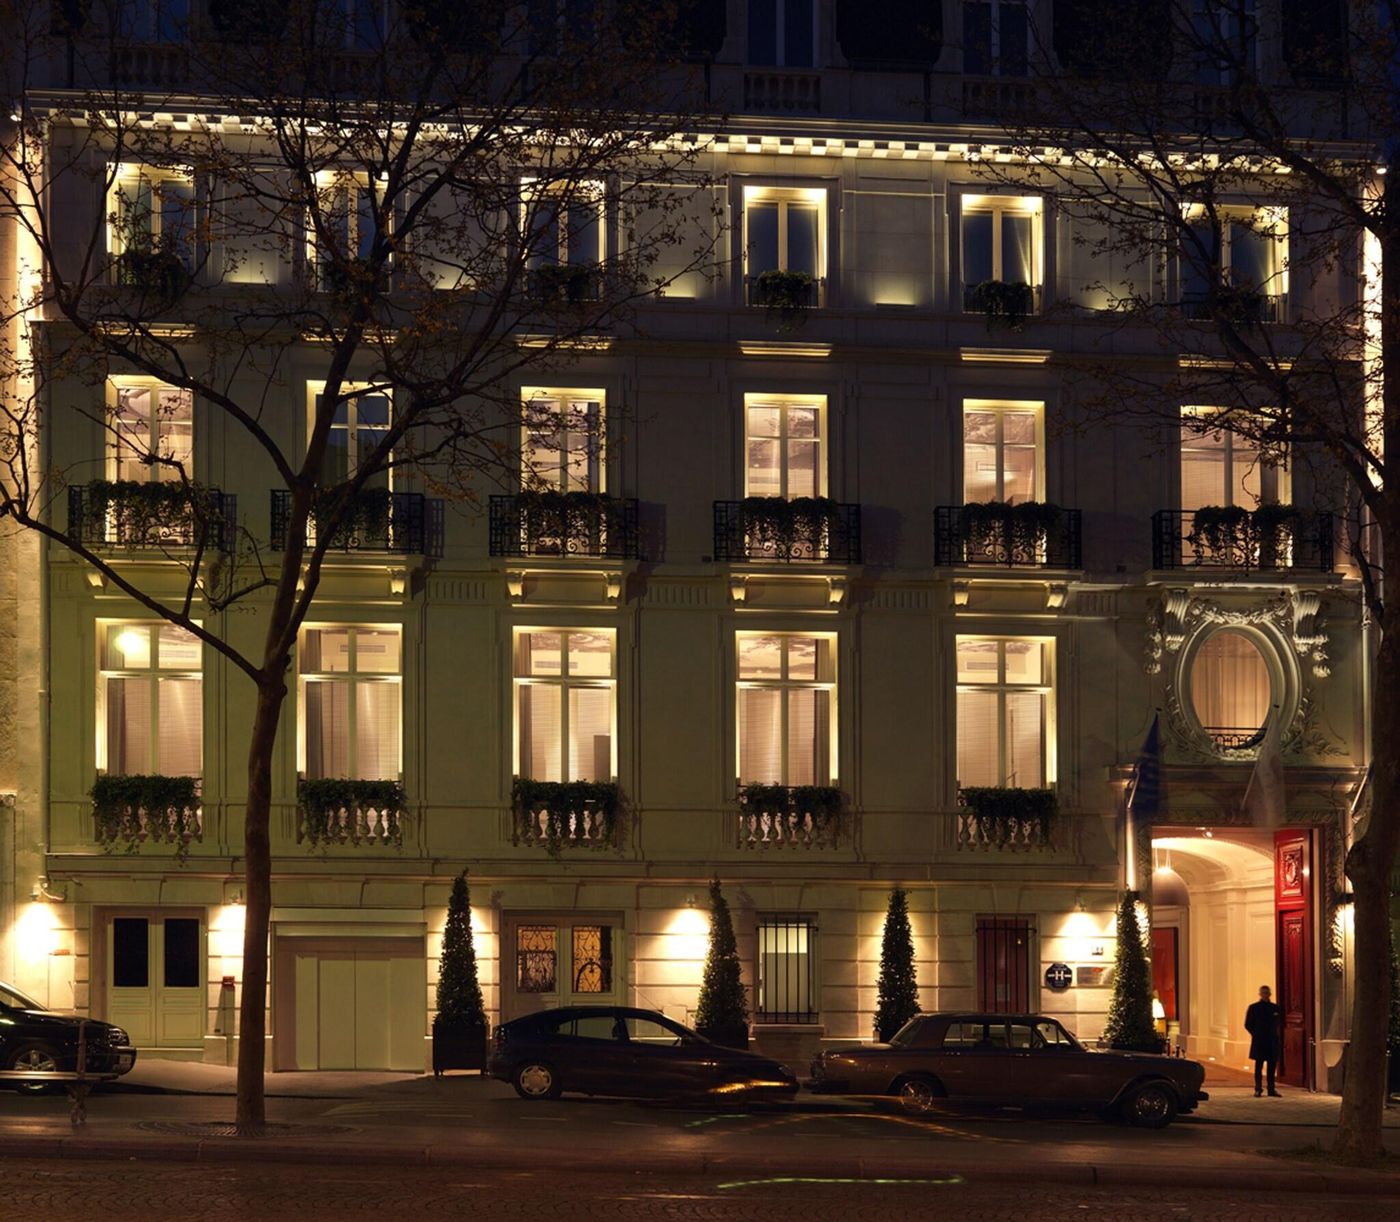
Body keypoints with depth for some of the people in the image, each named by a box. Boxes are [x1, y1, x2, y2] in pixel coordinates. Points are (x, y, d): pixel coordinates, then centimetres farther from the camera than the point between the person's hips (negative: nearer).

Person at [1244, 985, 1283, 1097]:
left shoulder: (1275, 1008, 9)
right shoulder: (1254, 1008, 2)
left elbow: (1280, 1023, 18)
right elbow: (1248, 1024, 4)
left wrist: (1277, 1036, 6)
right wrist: (1256, 1034, -1)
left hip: (1272, 1041, 3)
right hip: (1259, 1041, -3)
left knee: (1272, 1066, 4)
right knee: (1259, 1066, -4)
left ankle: (1271, 1089, 9)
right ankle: (1258, 1089, -2)